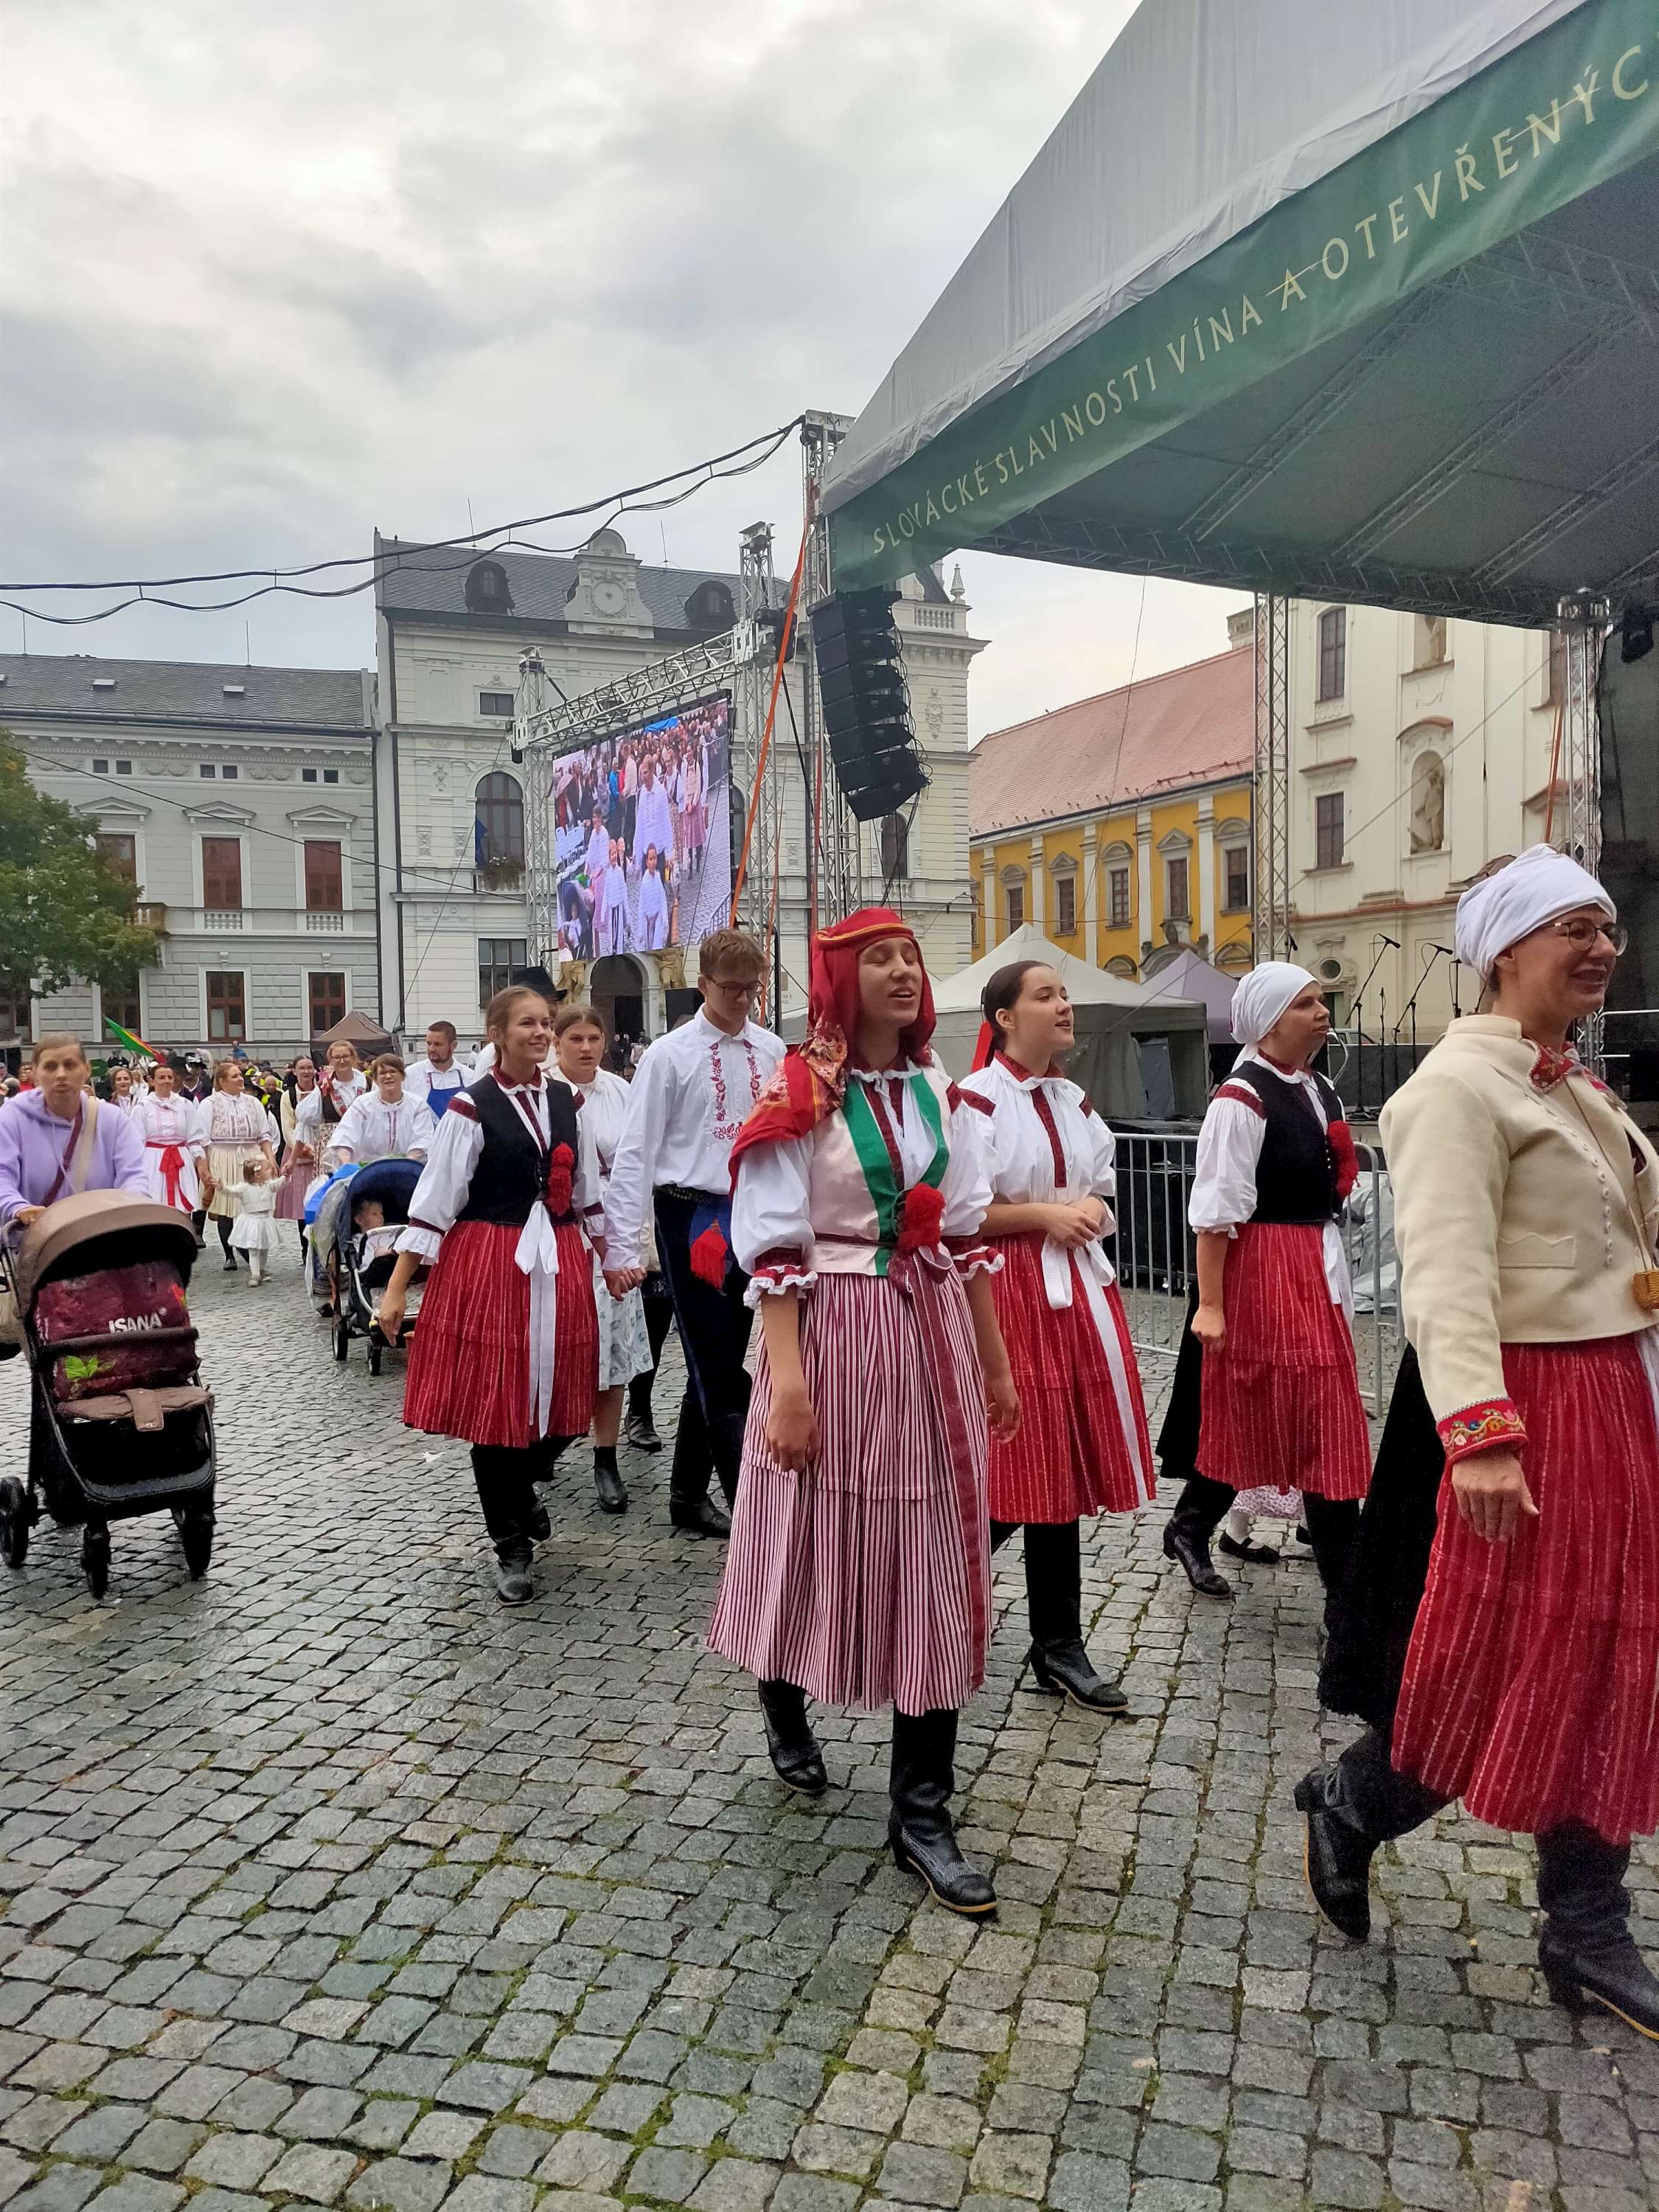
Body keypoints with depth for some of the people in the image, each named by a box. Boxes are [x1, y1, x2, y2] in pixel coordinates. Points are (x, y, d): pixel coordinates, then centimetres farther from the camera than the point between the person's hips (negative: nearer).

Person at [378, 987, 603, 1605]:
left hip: (559, 1265, 5)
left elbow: (587, 1192, 17)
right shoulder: (472, 1107, -7)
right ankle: (512, 1548, 17)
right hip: (489, 1265, -5)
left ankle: (516, 1488, 38)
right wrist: (397, 1286, -12)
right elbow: (434, 1200, -9)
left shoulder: (564, 1102, 9)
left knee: (558, 1401, 6)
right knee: (495, 1400, 1)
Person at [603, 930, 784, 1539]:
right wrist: (623, 1249, -14)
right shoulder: (669, 1056, -5)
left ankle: (689, 1496, 30)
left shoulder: (771, 1051, 7)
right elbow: (635, 1154, -8)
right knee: (723, 1375, -3)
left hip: (756, 1218, 5)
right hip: (694, 1220, -5)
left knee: (716, 1367, 15)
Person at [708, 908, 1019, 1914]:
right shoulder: (800, 1094, -7)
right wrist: (788, 1384, -17)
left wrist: (997, 1364, 13)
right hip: (834, 1333, -5)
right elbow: (774, 1246, -11)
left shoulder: (940, 1092, 9)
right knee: (818, 1543, 10)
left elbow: (970, 1237, 12)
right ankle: (785, 1706, 43)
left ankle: (922, 1809, 17)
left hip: (932, 1337, 5)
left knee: (938, 1568, 5)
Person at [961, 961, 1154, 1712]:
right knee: (1014, 1473, -4)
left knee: (1059, 1471, 10)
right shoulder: (976, 1101, -10)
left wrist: (1091, 1210, 0)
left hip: (1077, 1291, 7)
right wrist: (1043, 1214, -14)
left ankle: (1058, 1648, 21)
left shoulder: (1074, 1102, 14)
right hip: (1005, 1291, -7)